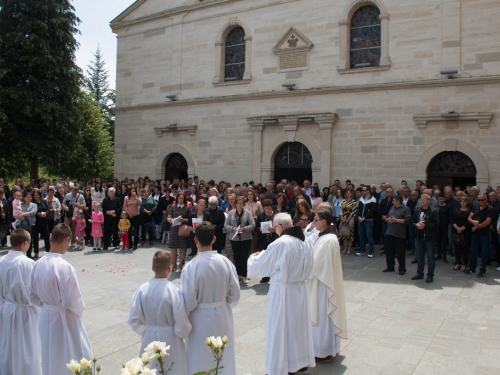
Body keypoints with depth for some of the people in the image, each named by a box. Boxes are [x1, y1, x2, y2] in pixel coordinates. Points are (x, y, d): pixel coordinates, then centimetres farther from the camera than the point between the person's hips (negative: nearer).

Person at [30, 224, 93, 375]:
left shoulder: (39, 264, -6)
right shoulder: (65, 267, -27)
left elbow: (33, 293, 6)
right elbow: (72, 300, -23)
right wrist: (80, 309, -3)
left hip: (46, 317, 7)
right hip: (64, 319, -7)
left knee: (50, 359, 24)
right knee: (72, 360, 10)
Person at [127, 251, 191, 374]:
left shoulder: (142, 289, -11)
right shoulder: (174, 291, -21)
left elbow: (133, 319, -4)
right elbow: (182, 323, -16)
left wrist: (146, 331, 13)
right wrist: (181, 334, 5)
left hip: (149, 339, 4)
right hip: (170, 340, -3)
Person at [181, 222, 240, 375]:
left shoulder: (191, 267, -22)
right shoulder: (226, 262, -12)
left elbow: (189, 302, -17)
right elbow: (235, 295, -4)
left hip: (200, 319, -3)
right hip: (222, 317, 3)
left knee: (201, 361, 17)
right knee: (223, 359, 22)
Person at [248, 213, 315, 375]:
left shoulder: (280, 243, -21)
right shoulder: (304, 242, 0)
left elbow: (261, 265, -11)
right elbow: (307, 268, 10)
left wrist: (252, 258, 10)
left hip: (282, 290, -7)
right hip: (300, 289, 7)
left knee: (281, 328, 6)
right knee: (298, 324, 19)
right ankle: (300, 361, 32)